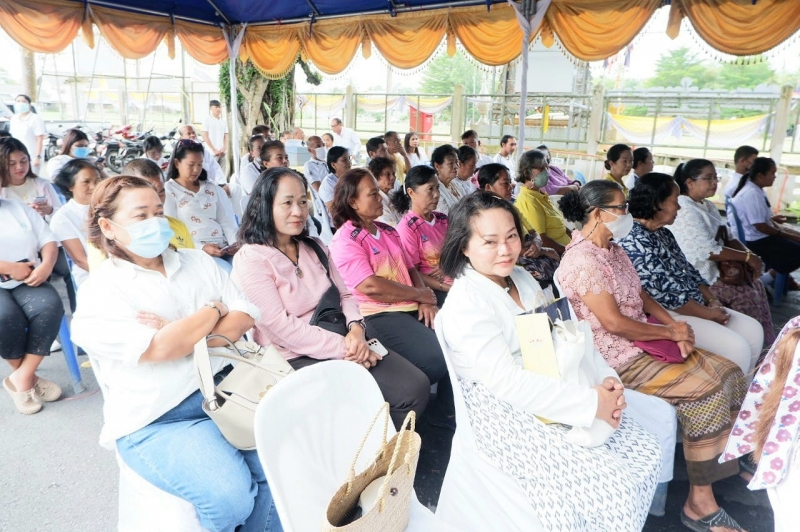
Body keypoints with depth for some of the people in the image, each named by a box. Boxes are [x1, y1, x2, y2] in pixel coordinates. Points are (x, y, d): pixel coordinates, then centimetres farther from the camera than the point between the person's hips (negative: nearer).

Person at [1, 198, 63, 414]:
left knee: (50, 306, -29)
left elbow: (48, 241, 7)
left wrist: (46, 266, -13)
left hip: (26, 282, 3)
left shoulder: (20, 208, 15)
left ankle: (22, 377, -17)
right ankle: (28, 376, -6)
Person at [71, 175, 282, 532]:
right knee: (231, 497, -25)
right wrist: (214, 310, -4)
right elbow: (161, 349, -19)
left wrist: (187, 337, -13)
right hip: (156, 420, -4)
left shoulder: (196, 261, 11)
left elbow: (245, 316, 3)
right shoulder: (98, 293, -6)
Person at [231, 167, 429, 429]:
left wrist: (356, 329, -11)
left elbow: (344, 294, 11)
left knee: (416, 386, -9)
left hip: (340, 341, 7)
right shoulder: (251, 259, -9)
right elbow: (281, 327, -17)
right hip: (297, 358, -7)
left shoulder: (315, 248, 15)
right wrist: (343, 348, -19)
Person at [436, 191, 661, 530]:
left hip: (548, 395, 8)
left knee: (645, 451, 3)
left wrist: (606, 379, -10)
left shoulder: (522, 279, 7)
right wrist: (590, 403, -25)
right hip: (506, 415, -8)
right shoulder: (465, 303, -20)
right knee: (611, 485, -16)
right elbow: (505, 382, -27)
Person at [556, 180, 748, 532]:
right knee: (707, 389, -15)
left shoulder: (612, 248, 10)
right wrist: (671, 333, -12)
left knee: (728, 373, 2)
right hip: (616, 357, -9)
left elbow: (639, 294, 14)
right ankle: (699, 503, -3)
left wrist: (674, 324, -3)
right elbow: (613, 323, -24)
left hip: (642, 341, 9)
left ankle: (724, 456, 20)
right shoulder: (582, 260, -21)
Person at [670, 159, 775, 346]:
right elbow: (709, 251, -25)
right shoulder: (684, 210, -20)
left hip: (715, 268, 9)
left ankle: (764, 343, 11)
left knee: (756, 285, 3)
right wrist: (747, 258, -16)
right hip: (697, 276, -9)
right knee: (746, 293, -11)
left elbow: (728, 238, 12)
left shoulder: (707, 206, 12)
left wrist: (748, 253, -7)